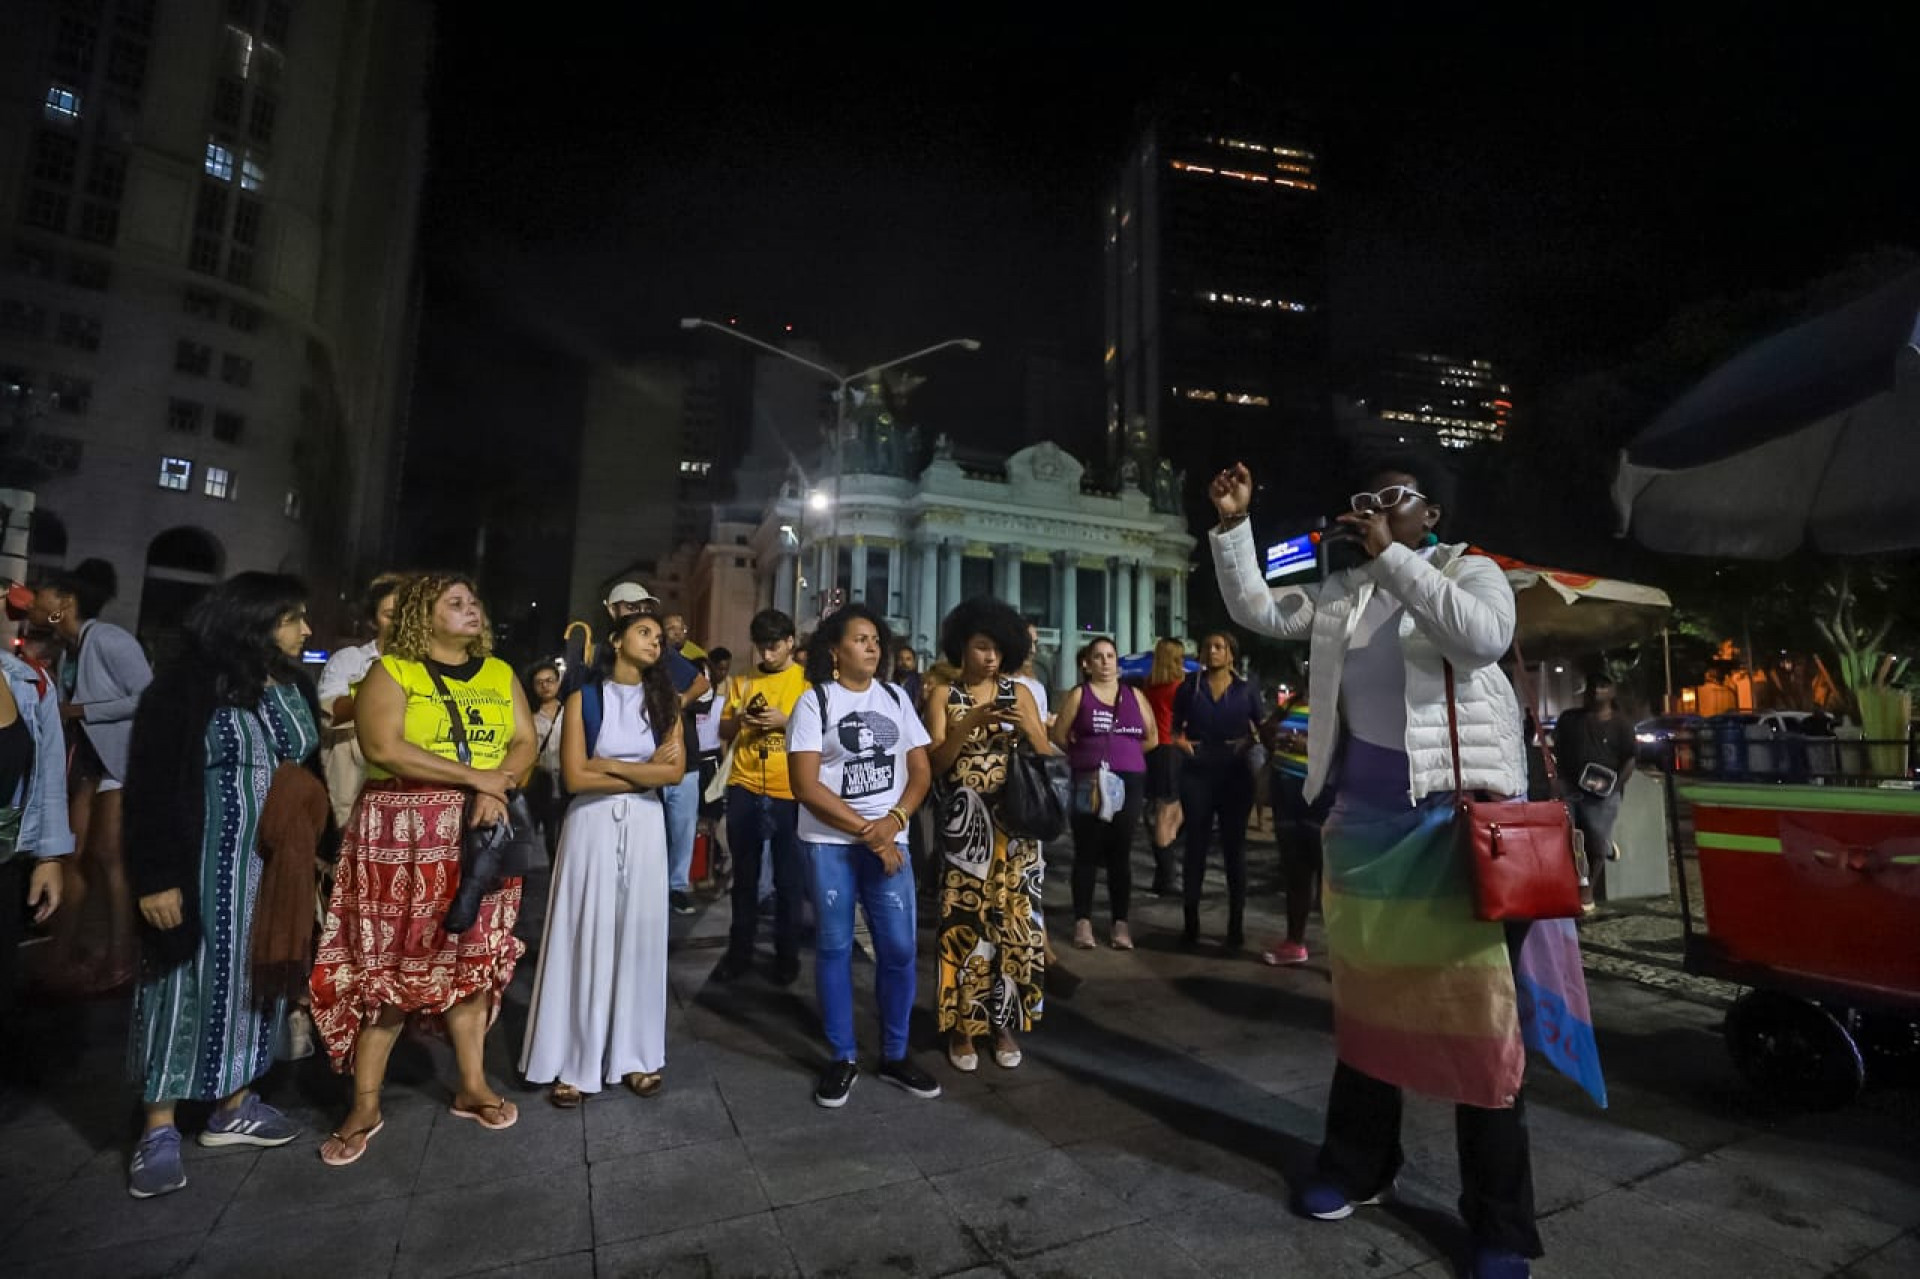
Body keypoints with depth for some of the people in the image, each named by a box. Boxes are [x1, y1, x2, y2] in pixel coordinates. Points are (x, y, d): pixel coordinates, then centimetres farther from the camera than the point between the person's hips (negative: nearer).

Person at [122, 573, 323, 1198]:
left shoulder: (294, 688, 5)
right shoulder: (186, 689, -12)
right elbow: (151, 787, -12)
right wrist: (158, 876, -15)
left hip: (277, 864, 6)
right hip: (207, 865, -5)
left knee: (257, 977, 13)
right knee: (191, 980, 3)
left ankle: (235, 1106, 27)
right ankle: (159, 1127, 18)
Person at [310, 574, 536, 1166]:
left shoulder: (501, 673, 10)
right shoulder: (390, 670, -3)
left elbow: (525, 743, 4)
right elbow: (383, 749, -16)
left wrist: (496, 790, -15)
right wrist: (475, 776, -17)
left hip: (479, 832, 4)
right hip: (402, 831, -3)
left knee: (472, 958, 9)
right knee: (386, 963, 2)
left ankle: (472, 1086, 22)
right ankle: (365, 1105, 17)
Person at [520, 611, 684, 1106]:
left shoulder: (664, 701, 6)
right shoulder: (583, 699, 0)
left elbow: (675, 771, -6)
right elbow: (575, 777, -9)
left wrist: (609, 765, -10)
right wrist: (645, 772, -8)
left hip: (645, 827, 2)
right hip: (592, 826, -2)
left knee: (640, 936, 7)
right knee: (585, 939, 3)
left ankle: (634, 1054, 19)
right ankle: (573, 1061, 15)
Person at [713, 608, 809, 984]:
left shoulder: (807, 681, -1)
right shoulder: (743, 681, 10)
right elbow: (723, 732, 14)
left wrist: (785, 721, -17)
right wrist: (739, 718, -7)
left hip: (789, 793, -3)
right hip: (744, 789, 3)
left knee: (789, 879, 7)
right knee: (744, 875, 13)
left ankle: (787, 955, 22)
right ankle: (739, 951, 27)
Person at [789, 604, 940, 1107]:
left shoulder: (896, 698, 7)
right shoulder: (814, 702, -4)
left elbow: (920, 769, 6)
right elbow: (805, 785, -11)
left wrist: (894, 820, -12)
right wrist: (865, 831, -13)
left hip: (889, 839, 3)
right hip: (829, 842, -3)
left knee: (898, 947, 3)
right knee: (834, 947, 5)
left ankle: (895, 1055, 21)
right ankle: (842, 1058, 21)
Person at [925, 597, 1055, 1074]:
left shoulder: (1019, 693, 6)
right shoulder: (944, 695, 2)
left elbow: (1047, 757, 3)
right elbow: (934, 762, -7)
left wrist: (1027, 728, -16)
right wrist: (973, 722, -20)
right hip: (963, 825, -2)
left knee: (1012, 920, 5)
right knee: (964, 922, 0)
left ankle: (1004, 1023, 21)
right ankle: (961, 1027, 16)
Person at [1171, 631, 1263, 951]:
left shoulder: (1245, 690, 4)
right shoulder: (1189, 687, 5)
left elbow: (1262, 729, 8)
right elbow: (1176, 726, 11)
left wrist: (1249, 742, -12)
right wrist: (1179, 741, -9)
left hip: (1236, 775, 0)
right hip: (1197, 774, 0)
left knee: (1234, 847, 6)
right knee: (1195, 846, 3)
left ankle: (1236, 925, 16)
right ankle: (1191, 923, 11)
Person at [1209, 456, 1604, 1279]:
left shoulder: (1470, 572, -1)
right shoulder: (1342, 593, 11)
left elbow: (1485, 637, -22)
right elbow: (1256, 611, 9)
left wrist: (1391, 555, -22)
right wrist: (1233, 526, -1)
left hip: (1459, 812, -4)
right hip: (1365, 815, 5)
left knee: (1477, 1005, 0)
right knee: (1365, 989, 13)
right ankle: (1359, 1162, 30)